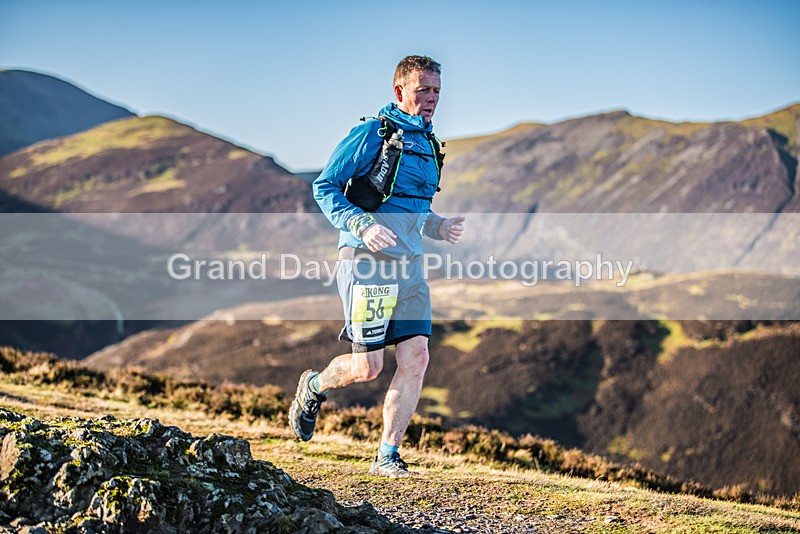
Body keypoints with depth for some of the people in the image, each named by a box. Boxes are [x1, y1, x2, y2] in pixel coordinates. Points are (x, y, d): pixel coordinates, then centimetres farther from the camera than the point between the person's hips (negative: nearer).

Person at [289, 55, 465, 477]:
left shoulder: (427, 143, 17)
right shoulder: (371, 134, -7)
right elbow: (324, 188, -8)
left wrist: (437, 227, 10)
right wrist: (362, 226, -22)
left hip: (409, 266, 7)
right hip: (367, 262, -7)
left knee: (415, 359, -4)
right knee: (367, 367, -6)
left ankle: (387, 456, 6)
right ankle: (313, 387, 26)